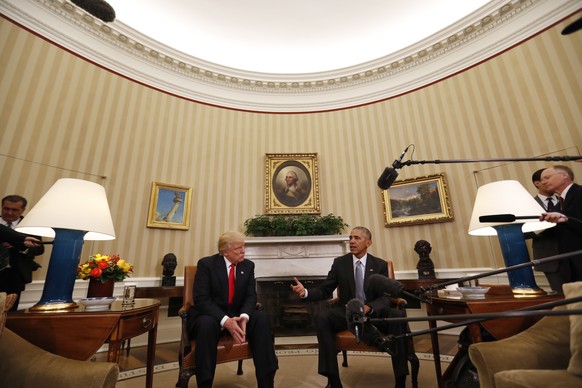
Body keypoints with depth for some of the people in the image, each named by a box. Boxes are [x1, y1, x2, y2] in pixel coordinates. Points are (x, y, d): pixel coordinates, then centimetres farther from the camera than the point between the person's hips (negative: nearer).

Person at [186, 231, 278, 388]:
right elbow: (201, 299, -20)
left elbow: (251, 296, -4)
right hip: (210, 315, -3)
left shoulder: (248, 265, 0)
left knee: (262, 317, -24)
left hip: (237, 315, 4)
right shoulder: (206, 264, -13)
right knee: (207, 323, -37)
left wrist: (244, 316, -27)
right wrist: (225, 321, -33)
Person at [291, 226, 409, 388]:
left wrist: (368, 307, -29)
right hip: (346, 311, 0)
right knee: (321, 316, -29)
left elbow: (385, 297, -7)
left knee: (397, 316, -30)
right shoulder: (339, 262, 1)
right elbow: (324, 290, -1)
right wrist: (305, 292, -23)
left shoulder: (380, 265, 2)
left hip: (372, 312, 0)